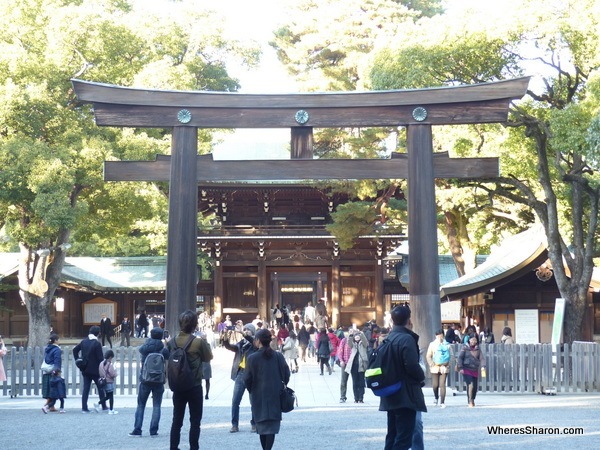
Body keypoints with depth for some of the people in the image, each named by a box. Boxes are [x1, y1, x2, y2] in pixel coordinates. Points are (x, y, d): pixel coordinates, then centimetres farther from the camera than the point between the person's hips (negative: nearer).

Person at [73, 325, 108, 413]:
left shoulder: (84, 341, 4)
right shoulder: (97, 343, -15)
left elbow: (75, 350, 12)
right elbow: (100, 357, -15)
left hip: (85, 369, 5)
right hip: (95, 369, -5)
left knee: (86, 388, 7)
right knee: (100, 387, 9)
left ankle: (84, 407, 3)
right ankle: (103, 406, 11)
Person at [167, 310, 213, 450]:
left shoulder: (172, 342, -3)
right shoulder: (199, 342, -15)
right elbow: (209, 357, -1)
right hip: (195, 387, -4)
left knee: (177, 420, 12)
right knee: (195, 421, 6)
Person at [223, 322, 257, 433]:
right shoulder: (241, 344, 13)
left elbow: (253, 341, -20)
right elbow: (229, 346, 0)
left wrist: (244, 334, -32)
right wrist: (226, 340, -20)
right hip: (240, 373, 4)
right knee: (235, 401, 1)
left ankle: (254, 424, 14)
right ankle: (235, 425, 7)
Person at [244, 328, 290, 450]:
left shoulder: (252, 358, -8)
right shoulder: (278, 356, -3)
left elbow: (247, 379, -6)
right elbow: (286, 374, 0)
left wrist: (251, 391, 12)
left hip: (259, 397, 0)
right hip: (275, 396, 0)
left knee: (262, 425, 14)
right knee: (272, 425, 2)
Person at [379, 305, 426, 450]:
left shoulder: (389, 338, 11)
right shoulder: (407, 338, -15)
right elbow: (412, 365, -23)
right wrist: (421, 378, -4)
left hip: (391, 394, 9)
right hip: (406, 395, -9)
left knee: (392, 436, 14)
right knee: (404, 438, -6)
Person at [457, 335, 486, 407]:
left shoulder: (478, 349, 8)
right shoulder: (465, 348, -2)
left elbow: (481, 358, 1)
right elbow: (460, 358, -4)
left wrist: (483, 366, -16)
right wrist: (460, 368, -12)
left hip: (475, 370, 4)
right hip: (467, 370, -4)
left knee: (475, 386, 7)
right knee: (470, 385, -16)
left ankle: (472, 400, 31)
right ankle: (470, 402, -9)